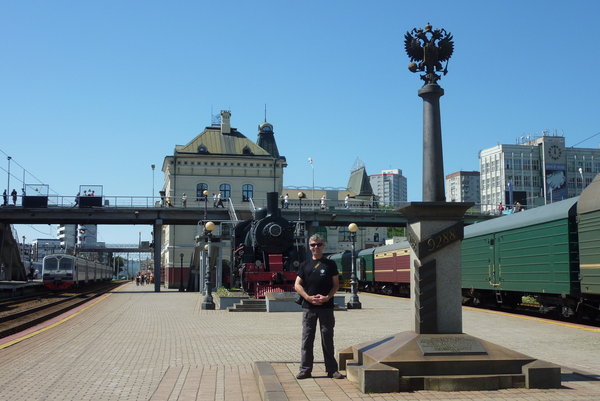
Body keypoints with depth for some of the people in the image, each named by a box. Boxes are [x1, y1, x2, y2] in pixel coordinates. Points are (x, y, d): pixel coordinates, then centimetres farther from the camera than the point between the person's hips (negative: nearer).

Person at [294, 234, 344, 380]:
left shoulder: (330, 264, 5)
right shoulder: (305, 265, 9)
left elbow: (336, 284, 4)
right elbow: (297, 285, 6)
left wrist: (328, 297, -12)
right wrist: (309, 297, -9)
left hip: (326, 306, -1)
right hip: (309, 307, 1)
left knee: (328, 338, 4)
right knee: (307, 338, 3)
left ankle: (332, 369, 11)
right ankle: (305, 369, 10)